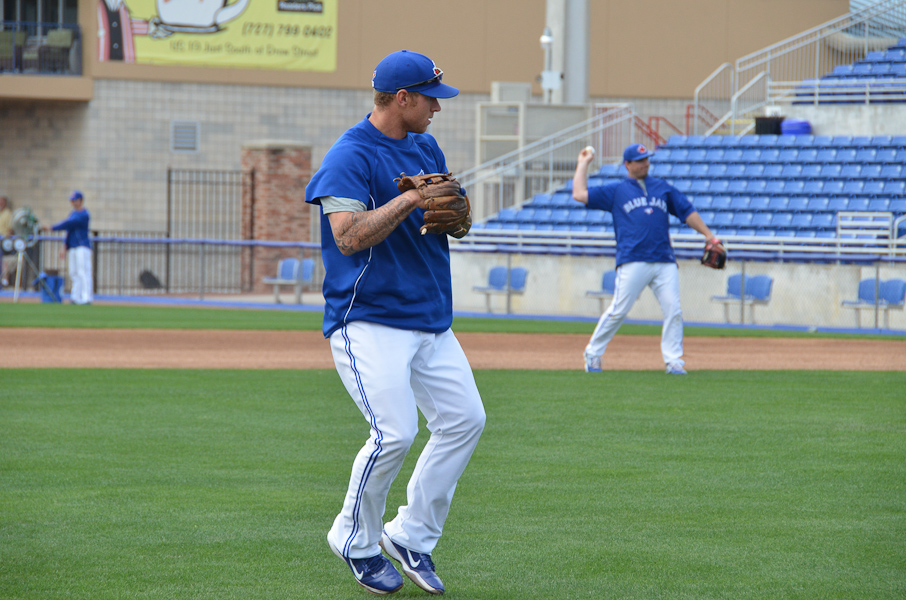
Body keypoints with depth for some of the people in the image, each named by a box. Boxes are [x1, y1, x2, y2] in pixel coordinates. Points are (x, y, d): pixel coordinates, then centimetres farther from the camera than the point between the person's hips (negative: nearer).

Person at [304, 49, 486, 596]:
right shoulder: (349, 156, -12)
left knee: (465, 419, 1)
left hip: (431, 320, 8)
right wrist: (412, 197, -22)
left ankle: (411, 535, 13)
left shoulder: (427, 148, 13)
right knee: (395, 432, -17)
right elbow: (348, 237, -22)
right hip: (369, 320, -8)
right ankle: (356, 541, 5)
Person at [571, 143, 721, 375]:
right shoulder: (615, 191, 12)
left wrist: (709, 235, 11)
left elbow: (688, 212, 20)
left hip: (665, 262, 3)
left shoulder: (663, 188, 20)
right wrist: (583, 164, 16)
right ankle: (593, 353, 7)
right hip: (632, 261, -3)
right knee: (618, 311, -6)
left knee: (673, 311, -6)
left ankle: (673, 360, -1)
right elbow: (580, 194, 7)